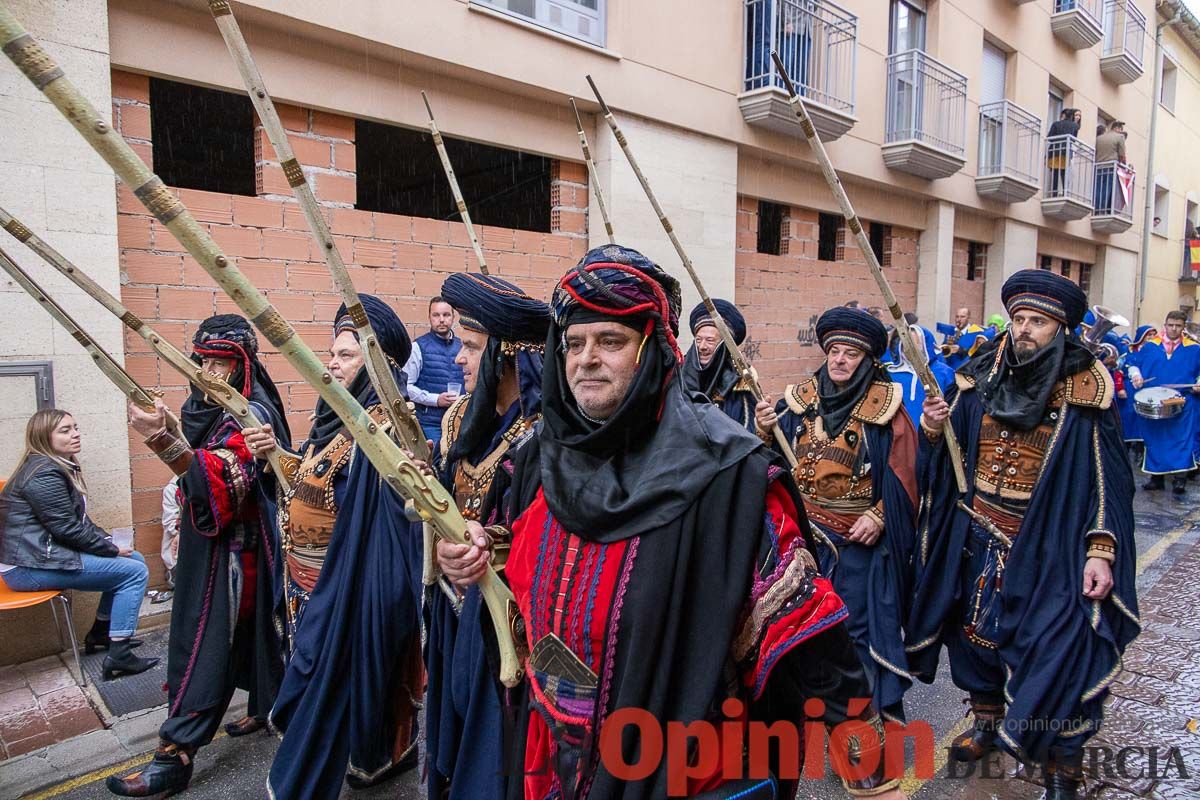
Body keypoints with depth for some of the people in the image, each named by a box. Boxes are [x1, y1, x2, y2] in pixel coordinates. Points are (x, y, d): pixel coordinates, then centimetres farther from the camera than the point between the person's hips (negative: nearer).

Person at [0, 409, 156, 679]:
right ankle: (118, 657, -13)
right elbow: (68, 528, -21)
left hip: (45, 552, 10)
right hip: (30, 567, -10)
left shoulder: (61, 467, 13)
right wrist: (112, 549, -11)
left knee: (135, 559, 11)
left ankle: (100, 632, 21)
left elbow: (79, 519, 17)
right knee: (135, 572, -15)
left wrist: (108, 540, 3)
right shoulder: (44, 474, -19)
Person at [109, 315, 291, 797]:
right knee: (246, 627, 19)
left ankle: (175, 756, 5)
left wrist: (164, 440, -44)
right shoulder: (207, 405, 7)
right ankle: (267, 705, 36)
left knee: (204, 642, -3)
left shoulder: (252, 414, -20)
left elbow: (219, 482, -34)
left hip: (234, 546, -9)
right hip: (208, 541, 9)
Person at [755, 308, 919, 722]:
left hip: (859, 536, -4)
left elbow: (903, 472, -6)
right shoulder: (800, 399, 4)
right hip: (803, 529, 4)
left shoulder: (885, 405, -6)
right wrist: (766, 431, -14)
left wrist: (878, 517, -15)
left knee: (856, 623, 7)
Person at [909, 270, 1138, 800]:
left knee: (1057, 649, 0)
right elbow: (948, 453, 7)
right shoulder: (982, 375, 0)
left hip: (1048, 549, -4)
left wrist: (1100, 550, -14)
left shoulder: (1084, 388, -9)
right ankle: (987, 720, 42)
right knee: (976, 630, 17)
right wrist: (932, 431, -15)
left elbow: (1106, 477, -8)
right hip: (976, 538, 4)